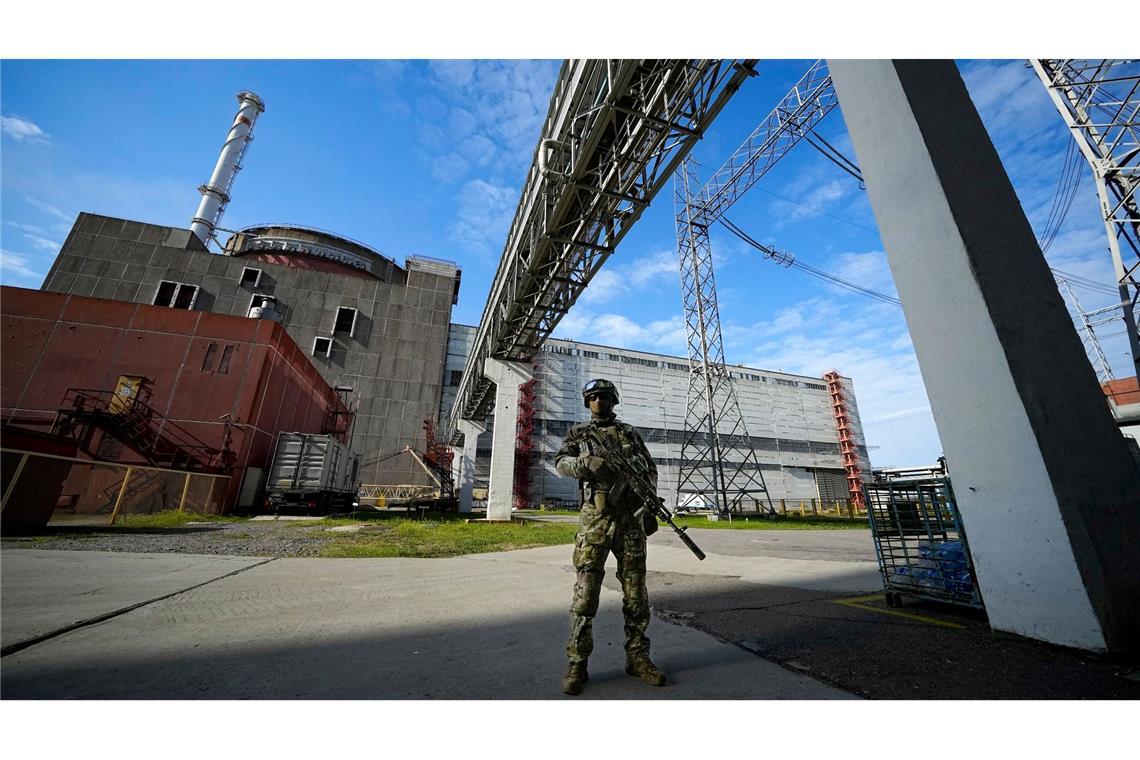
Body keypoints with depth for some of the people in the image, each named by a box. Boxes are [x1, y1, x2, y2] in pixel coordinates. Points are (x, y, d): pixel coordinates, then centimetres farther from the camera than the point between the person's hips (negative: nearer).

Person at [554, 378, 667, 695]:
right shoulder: (578, 433, 10)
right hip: (595, 519, -2)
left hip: (630, 519, 3)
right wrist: (588, 463, -21)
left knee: (636, 594, 9)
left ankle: (637, 657, 25)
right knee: (585, 594, 1)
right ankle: (577, 663, 14)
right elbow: (561, 462, -2)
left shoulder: (630, 433, 14)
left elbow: (651, 469, 15)